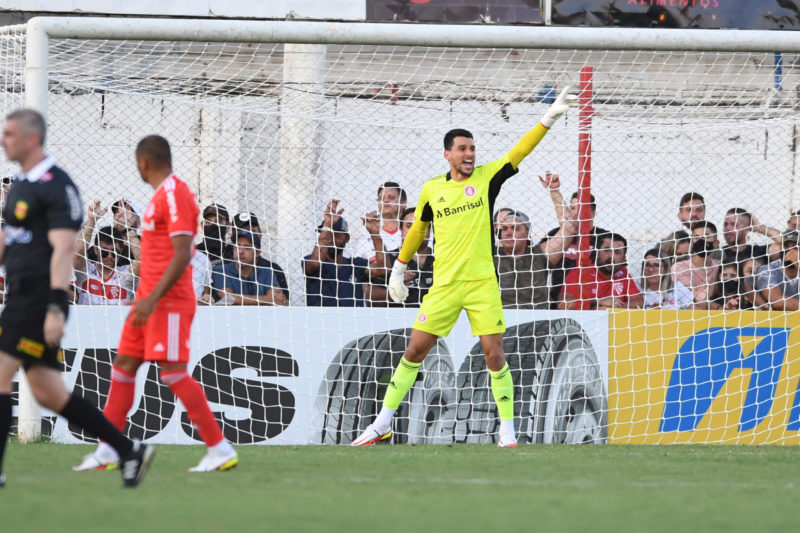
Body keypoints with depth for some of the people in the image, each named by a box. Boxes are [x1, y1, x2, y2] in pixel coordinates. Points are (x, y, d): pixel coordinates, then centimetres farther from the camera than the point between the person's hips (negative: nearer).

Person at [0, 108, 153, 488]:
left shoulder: (56, 186, -12)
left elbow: (63, 249, -19)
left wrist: (55, 309, -26)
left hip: (39, 297, -10)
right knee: (47, 393, 9)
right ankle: (130, 451, 15)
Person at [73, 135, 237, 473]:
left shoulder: (175, 195, -15)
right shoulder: (161, 195, 17)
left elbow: (182, 255, -22)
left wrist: (153, 299, -25)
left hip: (169, 302, -10)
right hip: (151, 299, 10)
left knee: (172, 371, -12)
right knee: (123, 366, 9)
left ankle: (220, 450, -9)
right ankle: (107, 453, 13)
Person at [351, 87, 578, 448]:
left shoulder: (486, 178, 2)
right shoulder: (431, 189, 7)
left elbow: (520, 151, -7)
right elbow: (417, 230, 20)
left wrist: (550, 117, -17)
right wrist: (398, 271, 24)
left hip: (482, 283, -1)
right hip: (443, 285, 1)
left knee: (494, 354, -7)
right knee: (414, 351, 2)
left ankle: (507, 434, 0)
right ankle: (382, 425, 11)